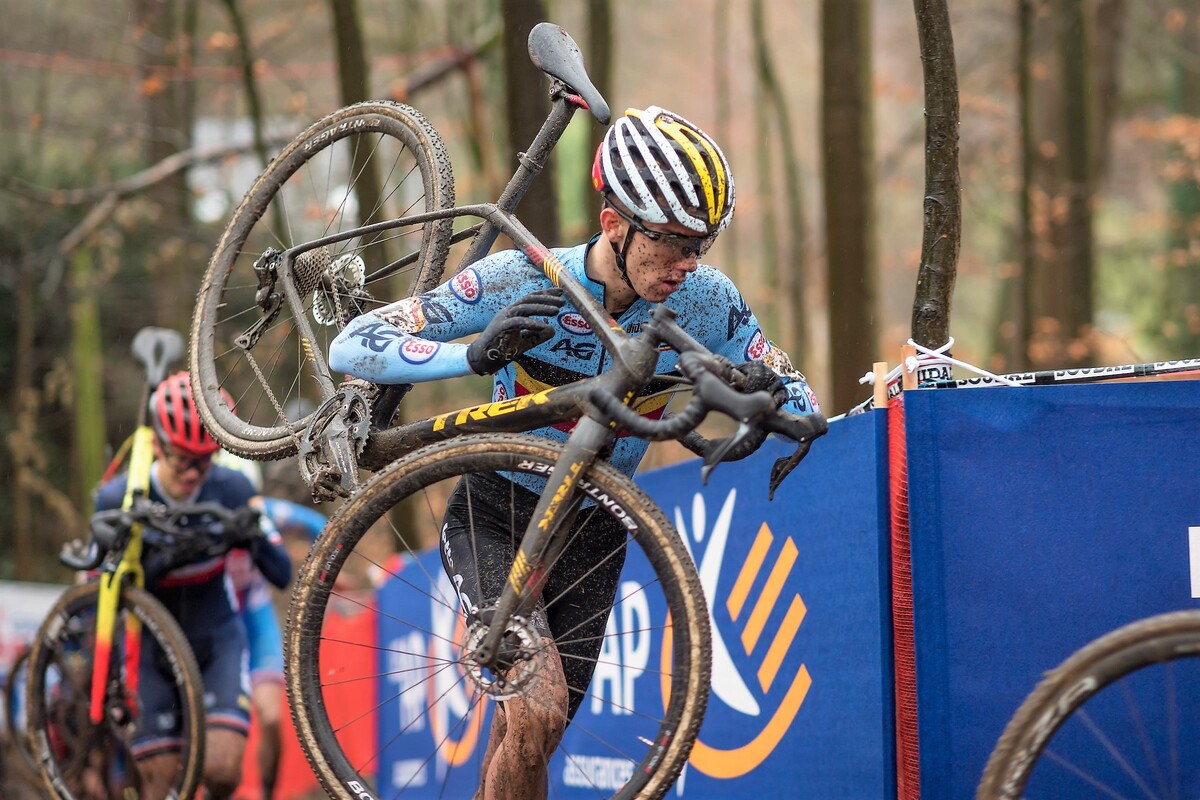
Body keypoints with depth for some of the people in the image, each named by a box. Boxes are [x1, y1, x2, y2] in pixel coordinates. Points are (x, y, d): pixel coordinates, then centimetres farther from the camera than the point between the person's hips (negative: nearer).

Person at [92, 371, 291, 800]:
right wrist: (155, 567, -34)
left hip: (217, 640, 1)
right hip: (152, 647, -1)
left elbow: (282, 574, -10)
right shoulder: (118, 500, -18)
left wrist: (255, 538, -32)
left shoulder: (231, 490, -14)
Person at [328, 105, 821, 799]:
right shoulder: (522, 280, -26)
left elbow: (798, 396, -7)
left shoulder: (707, 302, -17)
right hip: (494, 522, -4)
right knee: (539, 711, -25)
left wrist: (779, 414, -33)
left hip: (592, 535, 4)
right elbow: (352, 348, -27)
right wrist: (479, 355, -44)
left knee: (530, 731, 10)